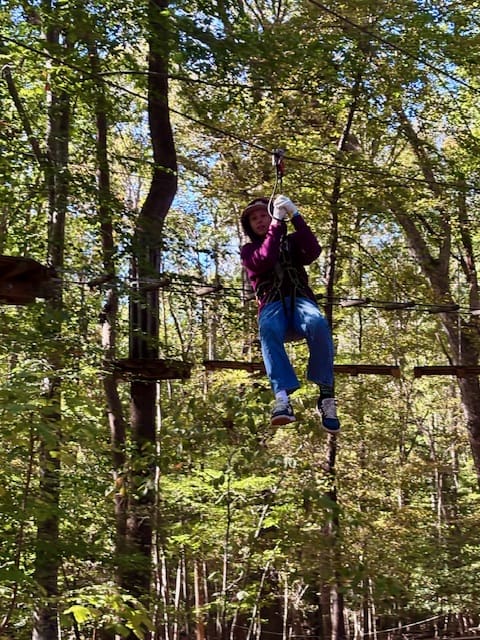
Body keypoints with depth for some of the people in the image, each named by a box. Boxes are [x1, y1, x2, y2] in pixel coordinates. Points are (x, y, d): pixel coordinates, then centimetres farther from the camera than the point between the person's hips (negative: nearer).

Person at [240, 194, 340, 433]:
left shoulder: (292, 241, 24)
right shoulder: (248, 250, 22)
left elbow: (314, 251, 0)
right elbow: (264, 262, -3)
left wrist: (295, 216, -6)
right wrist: (278, 223, -3)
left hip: (300, 300, 1)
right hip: (272, 305, -1)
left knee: (318, 325, -38)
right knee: (268, 330, -40)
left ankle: (326, 396, -35)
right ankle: (282, 397, -54)